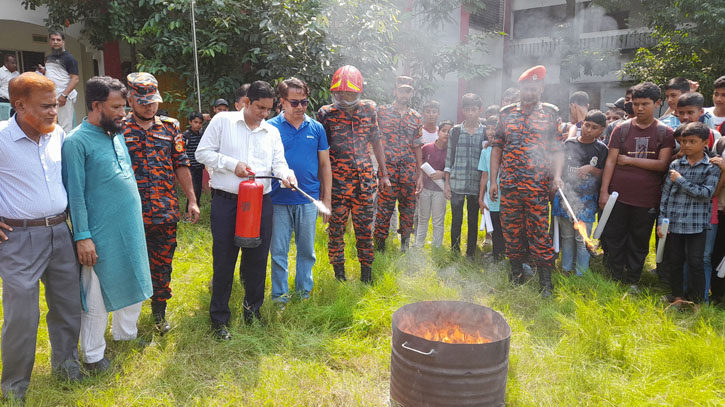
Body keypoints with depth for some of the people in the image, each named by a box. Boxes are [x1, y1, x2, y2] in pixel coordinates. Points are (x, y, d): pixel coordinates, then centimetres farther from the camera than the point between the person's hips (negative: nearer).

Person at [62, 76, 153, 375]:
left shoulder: (117, 135, 10)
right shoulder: (77, 142, -13)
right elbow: (75, 194, -14)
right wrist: (82, 236, -16)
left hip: (131, 229, 7)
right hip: (102, 236, -7)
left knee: (133, 285, 18)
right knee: (98, 297, 5)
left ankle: (126, 334, 38)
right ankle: (93, 356, 21)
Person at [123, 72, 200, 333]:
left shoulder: (170, 127, 8)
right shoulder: (119, 129, -1)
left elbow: (181, 165, 9)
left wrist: (192, 200, 5)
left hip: (166, 213, 2)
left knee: (162, 265, 12)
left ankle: (159, 312, 29)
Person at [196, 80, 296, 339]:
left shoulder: (272, 132, 13)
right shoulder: (223, 121, 2)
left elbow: (278, 162, 7)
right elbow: (203, 153, 0)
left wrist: (285, 173, -16)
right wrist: (232, 164, -12)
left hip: (260, 202, 4)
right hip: (226, 202, -3)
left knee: (258, 259, 10)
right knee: (224, 260, 2)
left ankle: (253, 310, 30)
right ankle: (219, 318, 18)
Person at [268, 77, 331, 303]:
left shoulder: (316, 128, 5)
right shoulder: (271, 127, -2)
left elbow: (324, 165, 8)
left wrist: (326, 198, 6)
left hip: (308, 200, 2)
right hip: (279, 200, -2)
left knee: (307, 250, 12)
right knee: (279, 251, 6)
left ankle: (304, 291, 28)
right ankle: (279, 295, 20)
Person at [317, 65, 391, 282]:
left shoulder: (369, 109, 5)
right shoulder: (326, 113, -3)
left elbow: (376, 142, 13)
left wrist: (384, 174, 13)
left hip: (365, 181, 2)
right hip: (338, 182, -2)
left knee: (365, 227, 8)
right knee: (337, 228, 5)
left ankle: (366, 271, 21)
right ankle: (339, 273, 20)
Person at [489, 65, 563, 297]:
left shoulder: (551, 113, 5)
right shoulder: (506, 113, 10)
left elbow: (557, 149, 3)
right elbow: (497, 148, 11)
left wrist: (557, 175, -14)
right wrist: (493, 180, 6)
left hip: (538, 188, -2)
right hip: (509, 186, 3)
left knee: (539, 234, -2)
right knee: (512, 233, 9)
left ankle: (546, 284, 9)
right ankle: (516, 278, 23)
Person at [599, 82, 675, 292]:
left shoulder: (665, 132, 0)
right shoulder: (622, 129, 2)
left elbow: (663, 164, -9)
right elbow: (610, 161, 0)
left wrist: (629, 160, -10)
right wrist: (604, 191, -5)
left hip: (647, 199, 0)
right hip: (619, 195, 1)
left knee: (639, 242, 10)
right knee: (614, 238, 7)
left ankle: (632, 281, 24)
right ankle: (614, 278, 22)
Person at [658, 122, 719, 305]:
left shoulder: (712, 168, -2)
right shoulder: (675, 165, 5)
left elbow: (706, 193, -14)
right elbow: (665, 194, 5)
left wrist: (681, 180, -12)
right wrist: (661, 221, 1)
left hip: (696, 224, -3)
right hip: (673, 221, 3)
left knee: (695, 262, 1)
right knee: (674, 261, 11)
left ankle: (696, 300, 16)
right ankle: (677, 296, 26)